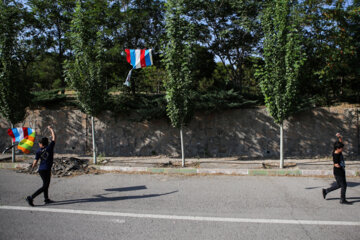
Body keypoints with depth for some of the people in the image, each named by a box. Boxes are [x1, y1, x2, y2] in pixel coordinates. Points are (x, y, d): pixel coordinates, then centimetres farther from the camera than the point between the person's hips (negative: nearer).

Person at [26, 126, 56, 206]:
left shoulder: (38, 151, 0)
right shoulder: (50, 147, -9)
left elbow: (35, 162, -3)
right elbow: (54, 137, 0)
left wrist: (33, 166, 20)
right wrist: (51, 129, 11)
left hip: (41, 169, 6)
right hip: (46, 170, -6)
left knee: (46, 184, 21)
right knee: (45, 186, -2)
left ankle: (46, 199, 30)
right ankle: (31, 197, -10)